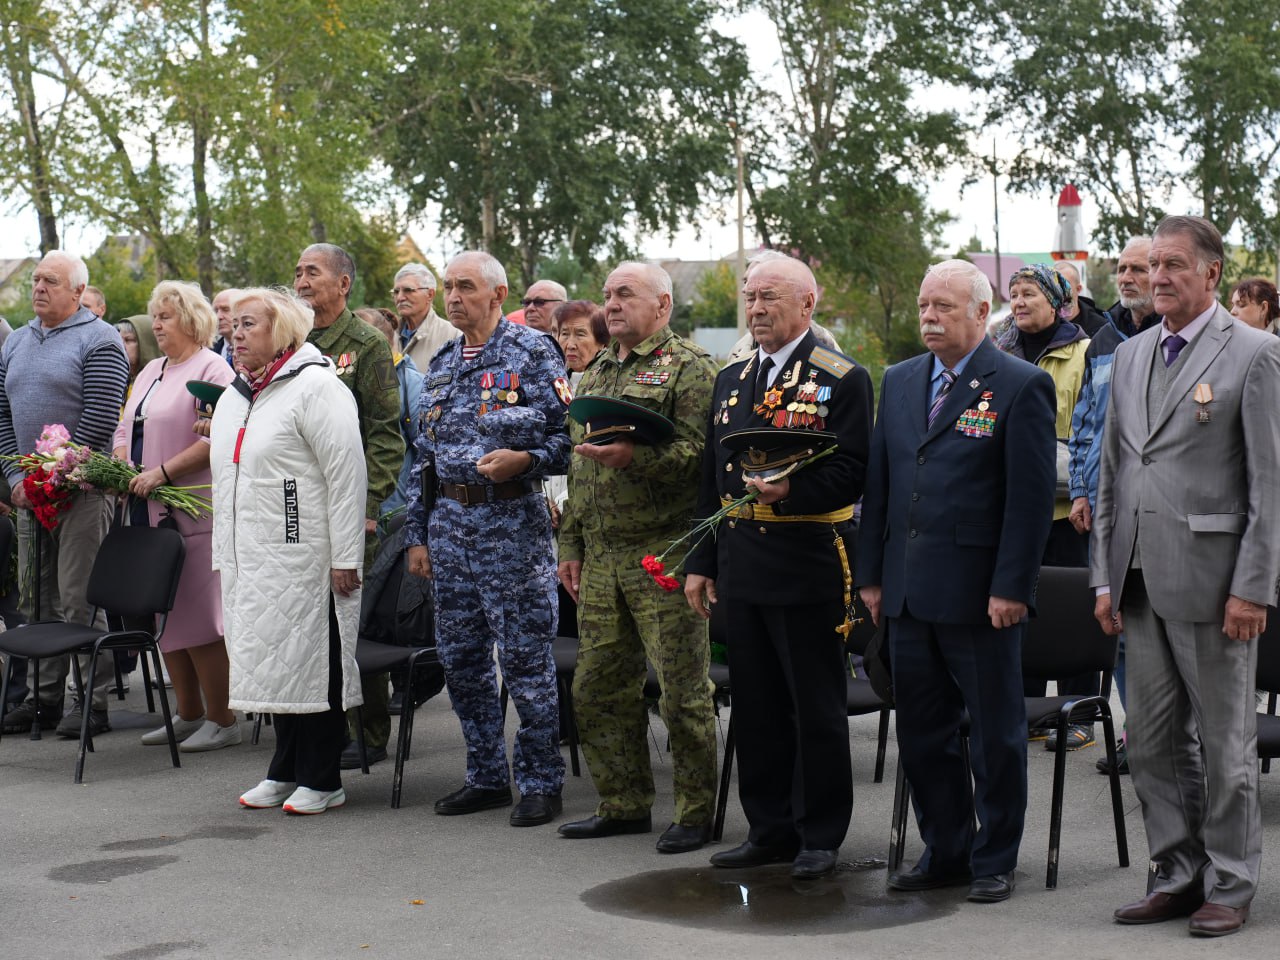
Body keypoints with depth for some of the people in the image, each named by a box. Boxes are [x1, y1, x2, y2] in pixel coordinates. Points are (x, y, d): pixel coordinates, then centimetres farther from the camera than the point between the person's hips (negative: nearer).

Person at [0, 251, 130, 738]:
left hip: (81, 489, -7)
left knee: (80, 600, -6)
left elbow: (101, 418, -14)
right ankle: (44, 698, 18)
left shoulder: (99, 341, -5)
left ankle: (95, 702, 0)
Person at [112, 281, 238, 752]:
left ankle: (222, 719, 0)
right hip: (148, 512, 9)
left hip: (192, 514, -9)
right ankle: (189, 714, 18)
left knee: (198, 616, -8)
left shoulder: (211, 370, -7)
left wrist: (161, 472, -20)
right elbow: (125, 430, 22)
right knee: (165, 616, 10)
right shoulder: (150, 371, 20)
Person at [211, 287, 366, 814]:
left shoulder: (316, 387, -10)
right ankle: (285, 771, 22)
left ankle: (321, 780, 5)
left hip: (305, 557, -8)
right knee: (271, 662, 12)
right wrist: (224, 555, 18)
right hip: (249, 561, 8)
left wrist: (345, 558, -17)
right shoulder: (233, 398, 17)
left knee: (311, 662, -2)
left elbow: (347, 475, -14)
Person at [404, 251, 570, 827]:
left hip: (511, 521, -7)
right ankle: (487, 777, 21)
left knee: (524, 656, -3)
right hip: (450, 524, 7)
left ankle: (540, 783, 6)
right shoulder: (441, 365, 16)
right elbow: (425, 455, 18)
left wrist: (523, 460, -25)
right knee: (459, 657, 10)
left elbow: (565, 435, -7)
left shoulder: (533, 353, -3)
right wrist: (418, 533, 14)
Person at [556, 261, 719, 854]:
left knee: (682, 688, -3)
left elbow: (701, 452, -16)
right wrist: (572, 546, 20)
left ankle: (695, 812, 7)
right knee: (598, 687, 10)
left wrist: (635, 457, -27)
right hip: (600, 557, 8)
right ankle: (624, 805, 21)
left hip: (663, 554, -8)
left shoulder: (689, 367, -4)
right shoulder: (596, 374, 20)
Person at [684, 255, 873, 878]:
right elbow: (712, 477, 16)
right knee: (755, 706, 11)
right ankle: (770, 829, 21)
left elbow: (852, 472, -11)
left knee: (817, 709, 2)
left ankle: (820, 837, 11)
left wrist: (794, 490, -26)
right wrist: (701, 561, 12)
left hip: (808, 566, -6)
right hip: (741, 565, 6)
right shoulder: (731, 380, 15)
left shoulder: (843, 379, -4)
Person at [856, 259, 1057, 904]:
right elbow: (878, 483, 14)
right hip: (909, 594, 6)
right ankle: (944, 851, 25)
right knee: (921, 731, 12)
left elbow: (1033, 496, -10)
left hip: (980, 595, -6)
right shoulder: (899, 382, 12)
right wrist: (871, 575, 10)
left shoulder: (1021, 386, -6)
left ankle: (994, 861, 17)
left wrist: (1011, 588, -15)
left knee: (995, 734, 5)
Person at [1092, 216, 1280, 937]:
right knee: (1154, 741, 11)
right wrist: (1106, 576, 11)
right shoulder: (1130, 356, 14)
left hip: (1211, 578, -6)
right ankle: (1180, 874, 23)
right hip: (1140, 580, 6)